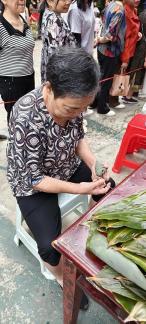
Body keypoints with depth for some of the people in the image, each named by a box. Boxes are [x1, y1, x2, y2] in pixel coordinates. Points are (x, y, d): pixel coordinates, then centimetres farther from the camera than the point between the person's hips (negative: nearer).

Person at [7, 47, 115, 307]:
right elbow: (33, 179, -25)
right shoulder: (25, 119, -35)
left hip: (69, 167, 7)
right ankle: (63, 277, 20)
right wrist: (79, 188, -29)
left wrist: (93, 163, -15)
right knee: (52, 247, -18)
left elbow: (78, 137, 2)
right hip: (34, 183, -6)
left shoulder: (71, 101, -15)